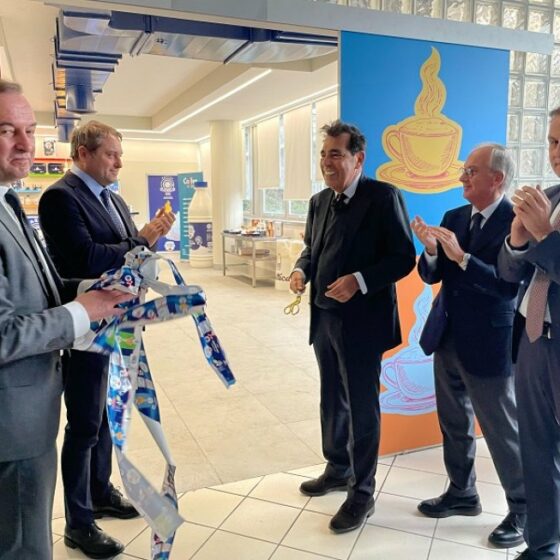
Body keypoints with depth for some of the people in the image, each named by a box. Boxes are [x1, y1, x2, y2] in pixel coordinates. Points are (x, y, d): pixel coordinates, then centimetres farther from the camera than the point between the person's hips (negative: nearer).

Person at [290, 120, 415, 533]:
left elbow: (403, 258, -14)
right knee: (332, 401, 20)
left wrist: (359, 280, -26)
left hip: (360, 322, -7)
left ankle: (362, 493, 22)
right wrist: (301, 270, -3)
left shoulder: (383, 196, -11)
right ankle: (338, 469, 40)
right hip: (324, 319, 7)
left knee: (361, 407, 5)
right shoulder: (319, 201, 10)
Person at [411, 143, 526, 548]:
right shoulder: (453, 218, 5)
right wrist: (431, 251, -16)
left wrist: (461, 257, -32)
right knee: (454, 422, 19)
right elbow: (432, 276, 4)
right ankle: (462, 493, 39)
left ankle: (523, 508, 30)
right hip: (447, 337, 7)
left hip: (488, 344, -7)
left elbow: (511, 286, -25)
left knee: (502, 430, 8)